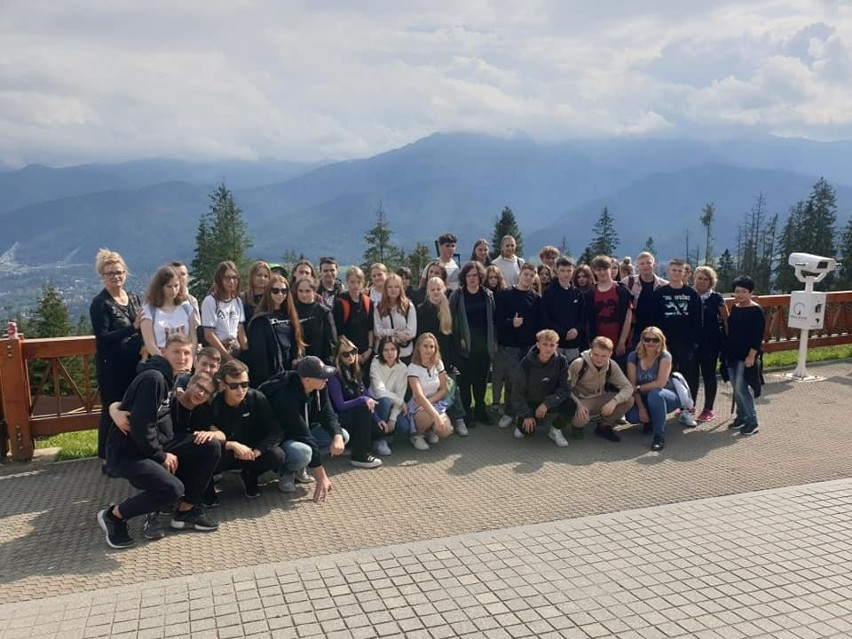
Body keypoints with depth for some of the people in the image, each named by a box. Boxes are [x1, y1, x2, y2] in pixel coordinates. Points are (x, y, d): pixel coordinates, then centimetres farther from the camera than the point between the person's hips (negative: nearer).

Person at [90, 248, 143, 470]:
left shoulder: (134, 298, 10)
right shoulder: (100, 303, -8)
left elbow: (143, 329, 18)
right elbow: (102, 338, -16)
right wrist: (133, 328, -23)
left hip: (134, 364, 6)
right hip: (111, 367, -5)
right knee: (112, 410, 2)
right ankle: (107, 459, 14)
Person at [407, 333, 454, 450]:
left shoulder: (438, 364, -1)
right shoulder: (413, 367, -15)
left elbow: (443, 390, 3)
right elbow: (420, 396, -25)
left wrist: (429, 401, -15)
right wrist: (436, 416, -36)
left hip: (436, 403, 4)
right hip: (419, 406, -4)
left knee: (445, 431, -23)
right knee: (429, 416, -38)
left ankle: (430, 430, 13)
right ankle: (417, 434, -4)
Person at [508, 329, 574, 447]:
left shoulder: (561, 362, -13)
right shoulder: (526, 364, -17)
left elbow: (564, 389, -13)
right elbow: (517, 392, -11)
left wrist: (547, 404, -26)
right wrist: (526, 415, -15)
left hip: (549, 401, 1)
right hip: (529, 403, -1)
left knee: (570, 405, -26)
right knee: (526, 429, -22)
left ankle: (555, 430, 1)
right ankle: (521, 420, 16)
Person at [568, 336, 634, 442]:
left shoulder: (612, 366, -10)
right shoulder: (578, 364, -22)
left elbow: (628, 387, -14)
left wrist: (614, 401, -33)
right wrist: (578, 405, -35)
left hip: (599, 400, 4)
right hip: (581, 401, -4)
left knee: (629, 400, -18)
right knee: (580, 419, -38)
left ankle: (604, 426, 4)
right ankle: (577, 425, 3)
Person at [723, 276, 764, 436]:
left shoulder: (756, 311, -11)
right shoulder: (735, 308, 10)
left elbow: (758, 336, -15)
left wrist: (751, 356, -19)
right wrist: (726, 350, 15)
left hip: (746, 356, -7)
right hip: (732, 354, 7)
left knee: (740, 388, -10)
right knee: (736, 388, 11)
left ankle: (752, 422, 0)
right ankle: (741, 417, 24)